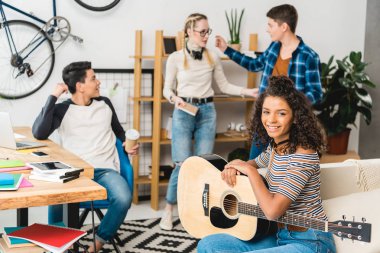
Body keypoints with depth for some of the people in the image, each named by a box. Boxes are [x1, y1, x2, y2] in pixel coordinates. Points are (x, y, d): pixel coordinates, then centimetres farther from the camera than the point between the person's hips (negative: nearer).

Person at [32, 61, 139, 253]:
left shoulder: (104, 104, 16)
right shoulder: (62, 110, 4)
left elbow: (119, 132, 32)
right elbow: (39, 133, -15)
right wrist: (53, 96, -10)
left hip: (105, 170, 2)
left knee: (123, 199, -32)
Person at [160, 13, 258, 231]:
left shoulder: (213, 57, 6)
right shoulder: (176, 58, -2)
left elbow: (224, 86, 11)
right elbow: (167, 89, 3)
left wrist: (249, 91, 0)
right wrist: (175, 98, -18)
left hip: (207, 111, 3)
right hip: (183, 112, -3)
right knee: (184, 163, -8)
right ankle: (169, 210, 10)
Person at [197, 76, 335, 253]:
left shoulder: (303, 155, -21)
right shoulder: (275, 147, 4)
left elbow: (272, 211, -27)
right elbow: (256, 163, 29)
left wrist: (250, 170, -14)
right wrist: (235, 166, 4)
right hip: (281, 236, 8)